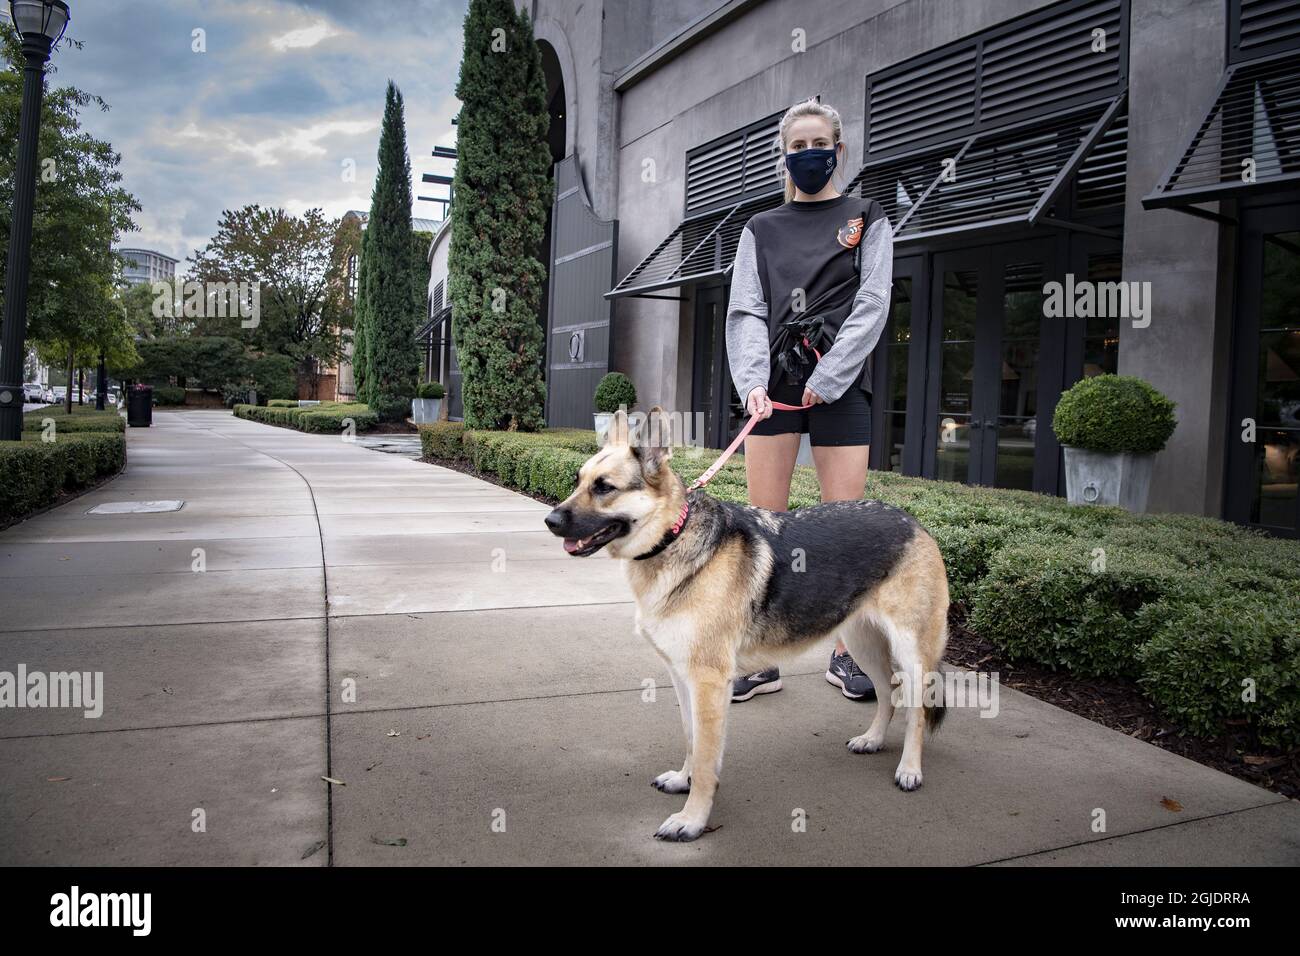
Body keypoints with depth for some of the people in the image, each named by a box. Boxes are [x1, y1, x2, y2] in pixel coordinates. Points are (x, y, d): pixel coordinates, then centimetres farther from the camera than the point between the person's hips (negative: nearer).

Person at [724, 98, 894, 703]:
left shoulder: (866, 220, 12)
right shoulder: (762, 229, 16)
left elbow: (872, 304, -1)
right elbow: (745, 312, 4)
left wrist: (828, 378, -13)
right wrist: (753, 381, -14)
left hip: (840, 385, -1)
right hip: (772, 383, 2)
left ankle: (844, 653, 12)